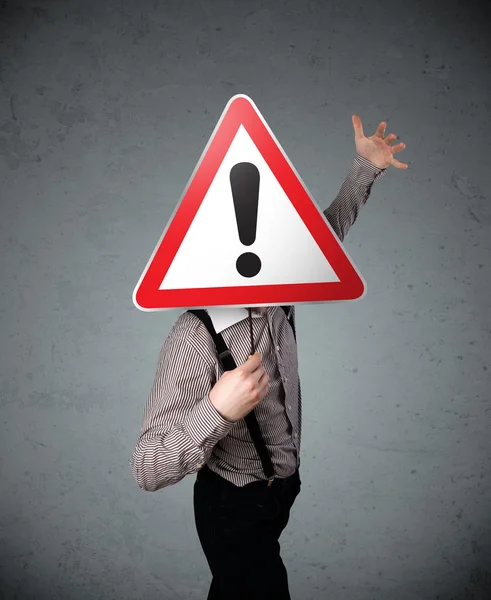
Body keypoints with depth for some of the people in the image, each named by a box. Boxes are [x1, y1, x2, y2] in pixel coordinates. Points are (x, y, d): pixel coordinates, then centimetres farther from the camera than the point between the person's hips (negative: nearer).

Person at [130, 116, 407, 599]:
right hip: (234, 507, -7)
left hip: (283, 487, 7)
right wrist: (217, 412, -45)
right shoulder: (194, 340, -32)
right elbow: (147, 470, -33)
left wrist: (365, 169, 5)